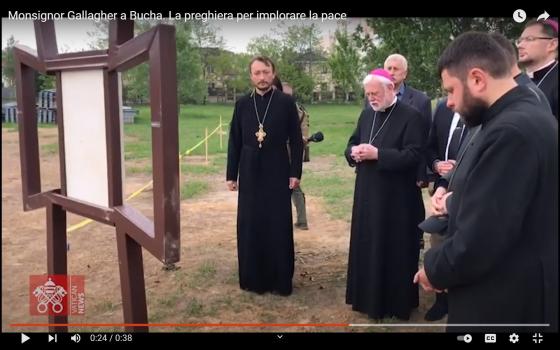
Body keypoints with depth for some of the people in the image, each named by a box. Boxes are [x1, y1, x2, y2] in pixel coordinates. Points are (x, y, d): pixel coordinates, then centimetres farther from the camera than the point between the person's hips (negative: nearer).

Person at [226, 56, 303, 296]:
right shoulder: (242, 104, 5)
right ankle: (253, 278, 21)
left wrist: (295, 172, -6)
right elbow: (234, 141, 6)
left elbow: (296, 141, -1)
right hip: (250, 174, 3)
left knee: (279, 227, 4)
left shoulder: (286, 102, -2)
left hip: (277, 173, -2)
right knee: (249, 226, 7)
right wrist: (231, 174, 4)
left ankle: (280, 280, 16)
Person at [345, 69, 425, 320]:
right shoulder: (366, 114, 10)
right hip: (367, 193, 6)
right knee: (366, 246, 13)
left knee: (394, 250, 4)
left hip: (396, 197, -6)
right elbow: (352, 143, 15)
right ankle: (367, 296, 29)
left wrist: (377, 154, -24)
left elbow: (413, 155, -18)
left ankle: (396, 302, 20)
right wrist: (354, 152, -9)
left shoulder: (410, 116, -11)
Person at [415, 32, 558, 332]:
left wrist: (434, 269, -12)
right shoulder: (523, 117, 6)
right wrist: (458, 200, 5)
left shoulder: (511, 131, -27)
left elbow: (480, 240, -28)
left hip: (502, 302, -9)